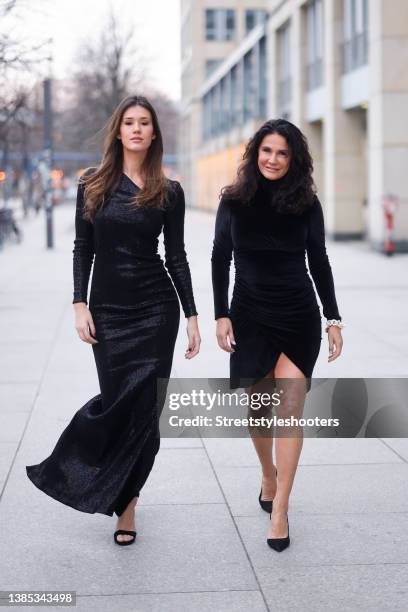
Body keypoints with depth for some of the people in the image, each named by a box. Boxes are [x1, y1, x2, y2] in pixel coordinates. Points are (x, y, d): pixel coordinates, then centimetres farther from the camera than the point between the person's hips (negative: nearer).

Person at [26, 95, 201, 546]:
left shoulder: (169, 193, 2)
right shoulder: (93, 184, 3)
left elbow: (176, 257, 4)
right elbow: (82, 249, 5)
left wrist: (192, 317, 1)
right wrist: (80, 304, -5)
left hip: (155, 308, 0)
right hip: (108, 309, 0)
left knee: (145, 407, -1)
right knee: (116, 400, -3)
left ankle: (126, 502, 15)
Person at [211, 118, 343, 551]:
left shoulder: (307, 203, -2)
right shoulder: (234, 201, -2)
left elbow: (319, 261, 5)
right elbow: (220, 258, 3)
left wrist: (333, 319, 1)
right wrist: (221, 315, -3)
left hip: (299, 318, -1)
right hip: (250, 316, 1)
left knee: (290, 406, -9)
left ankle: (279, 511, -7)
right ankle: (268, 476, 36)